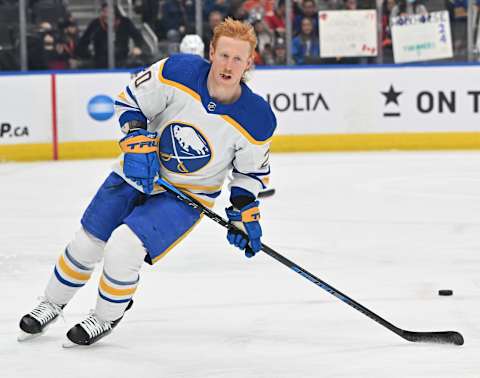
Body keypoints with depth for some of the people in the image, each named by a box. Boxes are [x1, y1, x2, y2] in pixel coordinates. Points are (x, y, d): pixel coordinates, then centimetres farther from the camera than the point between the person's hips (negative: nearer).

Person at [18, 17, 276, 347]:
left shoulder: (256, 120, -21)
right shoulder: (177, 72, -22)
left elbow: (252, 170, -2)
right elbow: (130, 101, -8)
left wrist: (245, 211, -10)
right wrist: (137, 143, -21)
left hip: (188, 195, -2)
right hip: (141, 171, 3)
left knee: (123, 246, -21)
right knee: (87, 243, 9)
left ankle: (107, 318, 7)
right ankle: (52, 305, 37)